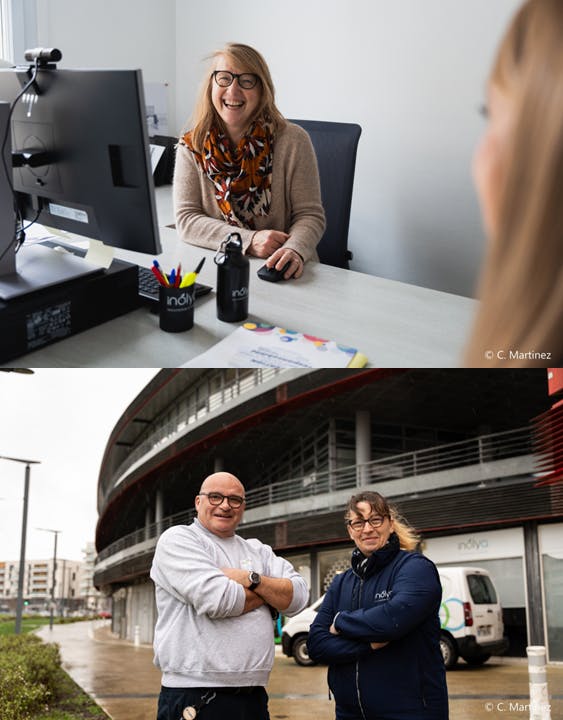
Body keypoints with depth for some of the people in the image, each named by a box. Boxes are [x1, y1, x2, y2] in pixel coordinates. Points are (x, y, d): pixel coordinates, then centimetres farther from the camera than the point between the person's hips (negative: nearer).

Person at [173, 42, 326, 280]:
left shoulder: (293, 140, -3)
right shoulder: (191, 146, 2)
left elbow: (309, 215, -2)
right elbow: (186, 219, -3)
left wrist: (295, 249, -25)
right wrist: (248, 240, -17)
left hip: (280, 271, 0)